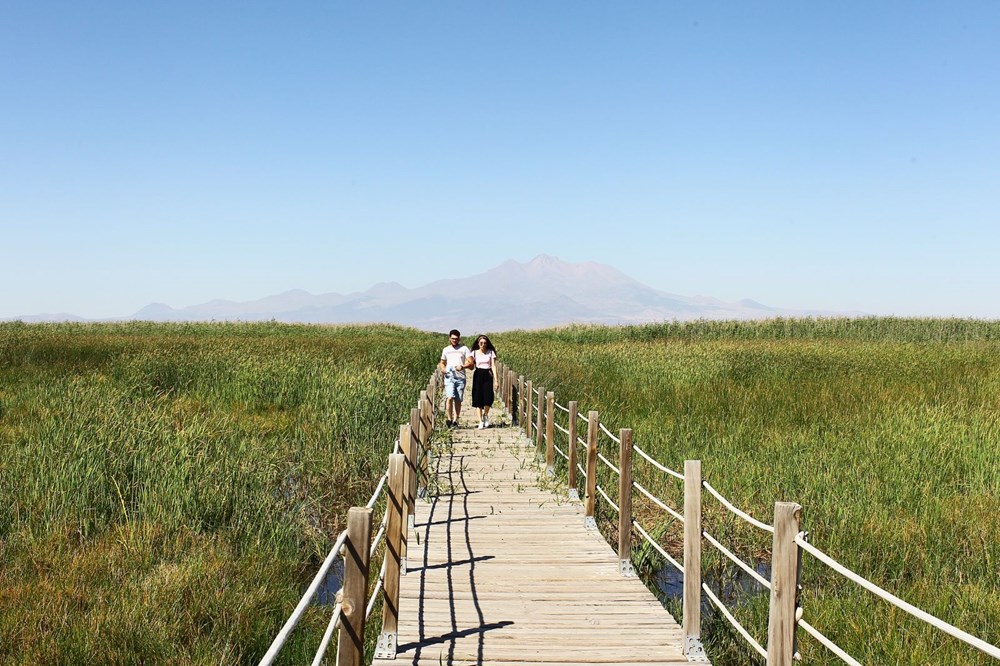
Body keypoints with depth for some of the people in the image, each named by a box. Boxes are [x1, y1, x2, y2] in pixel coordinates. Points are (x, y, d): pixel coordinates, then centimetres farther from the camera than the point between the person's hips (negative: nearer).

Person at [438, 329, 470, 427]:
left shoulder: (464, 349, 6)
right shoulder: (446, 350, 14)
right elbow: (442, 363, 25)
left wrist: (462, 366, -19)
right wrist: (443, 368, 1)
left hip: (460, 378, 0)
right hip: (449, 377, 1)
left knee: (458, 400, 2)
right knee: (449, 398, -16)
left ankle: (455, 421, 10)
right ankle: (449, 419, -9)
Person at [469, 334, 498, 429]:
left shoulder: (491, 352, 4)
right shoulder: (474, 353, 6)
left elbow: (493, 366, 1)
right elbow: (471, 366, 4)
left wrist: (495, 380, -5)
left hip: (488, 375, -1)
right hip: (478, 375, 1)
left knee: (488, 397, -12)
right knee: (478, 399, -2)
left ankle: (485, 415, 17)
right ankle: (481, 421, 5)